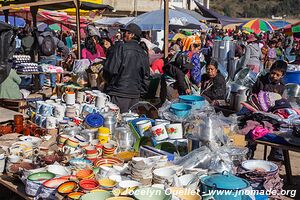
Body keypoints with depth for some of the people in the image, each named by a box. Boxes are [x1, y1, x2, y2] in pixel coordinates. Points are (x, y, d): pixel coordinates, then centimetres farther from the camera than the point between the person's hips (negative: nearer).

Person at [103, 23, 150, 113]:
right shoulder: (143, 53, 9)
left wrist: (108, 82, 6)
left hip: (119, 93, -6)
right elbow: (146, 74, 13)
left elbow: (110, 69, -12)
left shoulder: (121, 48, -10)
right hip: (135, 94, 6)